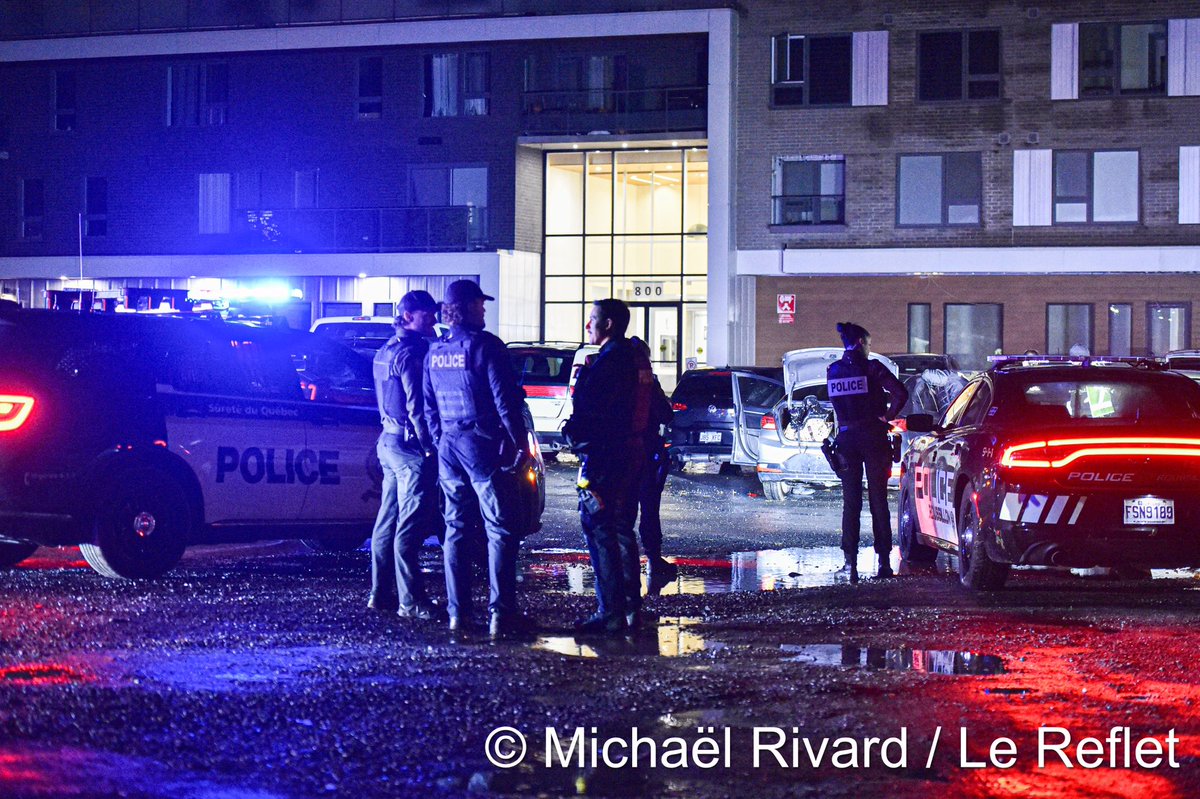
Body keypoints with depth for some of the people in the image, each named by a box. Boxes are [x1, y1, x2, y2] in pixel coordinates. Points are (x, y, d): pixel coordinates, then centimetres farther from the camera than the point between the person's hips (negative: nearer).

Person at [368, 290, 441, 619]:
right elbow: (416, 406, -20)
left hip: (388, 442, 10)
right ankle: (410, 602, -6)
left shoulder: (385, 350, 16)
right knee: (410, 526, -8)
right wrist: (429, 446, -17)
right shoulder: (411, 352, -15)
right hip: (410, 445, -10)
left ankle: (380, 593, 19)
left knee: (388, 520, 14)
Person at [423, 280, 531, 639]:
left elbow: (429, 406, 14)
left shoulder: (435, 352, 9)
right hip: (484, 447, -6)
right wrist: (520, 442, -6)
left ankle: (458, 611, 10)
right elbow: (505, 401, -13)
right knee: (500, 531, -2)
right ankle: (500, 614, -7)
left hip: (449, 448, 6)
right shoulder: (486, 346, -11)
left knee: (456, 529, 11)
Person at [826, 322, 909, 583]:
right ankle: (883, 561, 4)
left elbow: (837, 403, 11)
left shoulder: (832, 371, 5)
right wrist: (888, 415, -4)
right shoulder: (871, 368, -8)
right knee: (878, 501, 4)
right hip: (873, 438, -3)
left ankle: (850, 561, 0)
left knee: (850, 502, 7)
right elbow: (900, 393, -17)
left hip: (846, 439, 3)